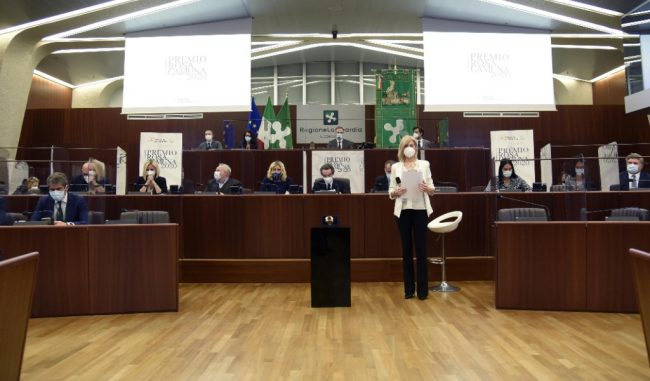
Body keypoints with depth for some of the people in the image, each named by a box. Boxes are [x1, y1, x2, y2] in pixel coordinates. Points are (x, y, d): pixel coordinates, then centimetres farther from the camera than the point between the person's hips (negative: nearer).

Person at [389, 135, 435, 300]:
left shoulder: (424, 164, 8)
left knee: (421, 250, -1)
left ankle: (423, 290, 7)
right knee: (406, 250, 5)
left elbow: (432, 190, 7)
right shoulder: (396, 167, 8)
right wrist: (396, 192, -16)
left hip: (420, 210, 0)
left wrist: (427, 188, -15)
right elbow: (390, 192, 5)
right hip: (403, 210, 1)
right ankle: (409, 289, 14)